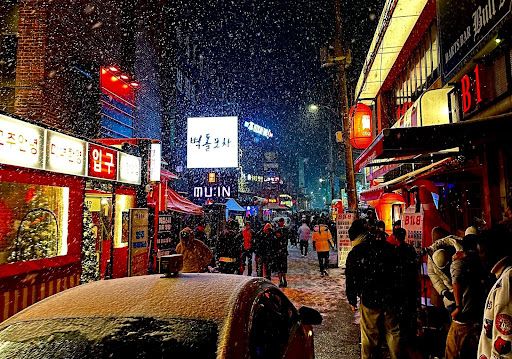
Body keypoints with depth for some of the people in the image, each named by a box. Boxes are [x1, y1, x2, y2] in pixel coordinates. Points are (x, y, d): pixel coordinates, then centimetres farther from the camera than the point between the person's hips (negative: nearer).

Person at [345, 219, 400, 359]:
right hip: (390, 299, 3)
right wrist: (397, 293, 17)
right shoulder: (386, 246, -5)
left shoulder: (354, 254, -12)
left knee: (369, 336, 12)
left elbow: (350, 280, -6)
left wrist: (352, 301, 8)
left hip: (369, 300, -2)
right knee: (393, 333, 18)